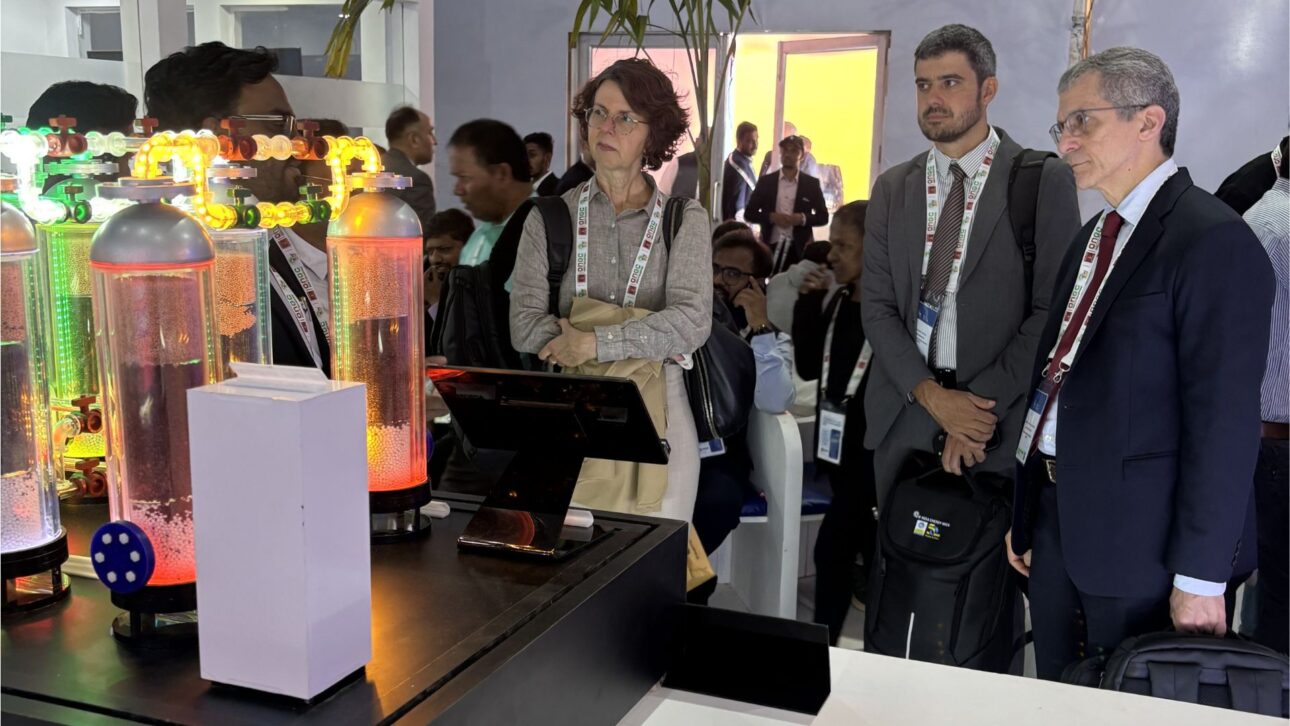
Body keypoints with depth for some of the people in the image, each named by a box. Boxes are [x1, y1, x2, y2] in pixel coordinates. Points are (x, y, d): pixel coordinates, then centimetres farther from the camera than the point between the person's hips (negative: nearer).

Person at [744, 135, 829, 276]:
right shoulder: (765, 181, 8)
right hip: (771, 247, 1)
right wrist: (772, 217, -11)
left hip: (799, 249, 0)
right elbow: (749, 214, 6)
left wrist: (803, 218, -11)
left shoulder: (811, 183, 7)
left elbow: (823, 217, 8)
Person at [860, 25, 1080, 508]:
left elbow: (1053, 311, -8)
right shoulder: (892, 188, 8)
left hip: (1000, 418, -3)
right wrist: (930, 394, -11)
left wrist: (980, 401, -14)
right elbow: (877, 306, 3)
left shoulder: (1044, 181, -4)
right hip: (902, 413, 4)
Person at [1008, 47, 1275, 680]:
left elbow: (1225, 421, -17)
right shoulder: (1092, 238, 12)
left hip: (1139, 535, -8)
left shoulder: (1213, 240, -14)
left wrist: (1201, 577, -17)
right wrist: (1027, 517, 14)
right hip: (1056, 515, 8)